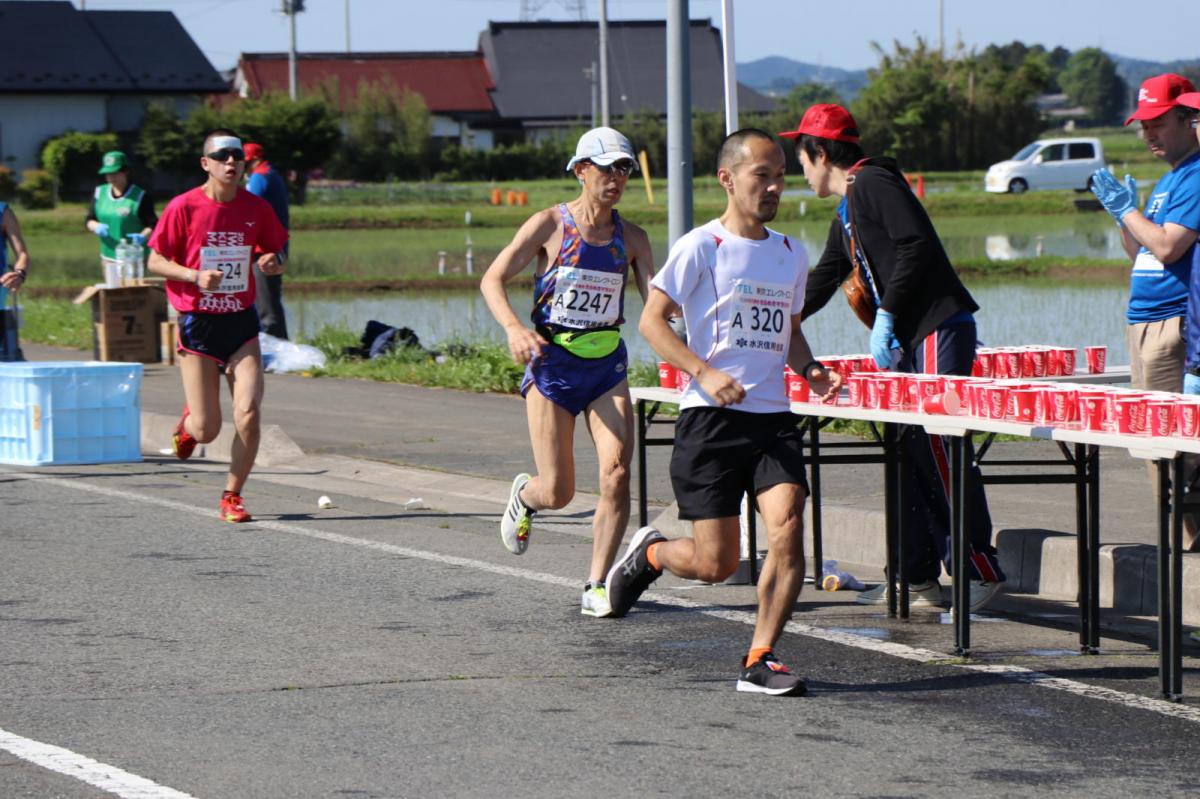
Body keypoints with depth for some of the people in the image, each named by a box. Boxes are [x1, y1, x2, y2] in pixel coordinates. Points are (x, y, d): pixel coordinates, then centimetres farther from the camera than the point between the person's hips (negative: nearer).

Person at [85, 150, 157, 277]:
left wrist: (143, 236, -29)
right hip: (108, 257, 5)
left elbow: (153, 225, -8)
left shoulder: (139, 196, -8)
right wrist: (97, 227, -10)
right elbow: (89, 221, 14)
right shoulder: (100, 193, 8)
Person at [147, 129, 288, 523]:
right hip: (198, 324, -2)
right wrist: (195, 276, -19)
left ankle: (232, 497, 5)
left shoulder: (256, 208, 2)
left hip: (242, 322, 2)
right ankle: (188, 422, 36)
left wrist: (272, 263, -8)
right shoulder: (184, 206, -7)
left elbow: (274, 254, 16)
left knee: (249, 414, -12)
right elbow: (156, 261, -3)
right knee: (206, 430, -2)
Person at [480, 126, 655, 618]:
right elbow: (492, 280, -8)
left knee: (617, 472, -16)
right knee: (557, 493, -4)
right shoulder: (550, 226, -5)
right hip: (552, 364, -3)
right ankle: (524, 495, 35)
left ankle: (597, 585, -4)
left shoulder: (631, 238, 6)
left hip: (607, 367, 3)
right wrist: (514, 329, -26)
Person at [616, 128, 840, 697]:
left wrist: (810, 370, 5)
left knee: (787, 527, -17)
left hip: (773, 416, 5)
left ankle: (760, 660, -8)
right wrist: (705, 373, -18)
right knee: (716, 564, -4)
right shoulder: (700, 247, -4)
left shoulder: (792, 255, 14)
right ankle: (649, 554, 30)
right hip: (710, 418, -4)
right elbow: (652, 320, -5)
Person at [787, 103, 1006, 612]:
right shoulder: (845, 216, 23)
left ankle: (981, 569, -12)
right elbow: (820, 284, 34)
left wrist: (886, 314, -18)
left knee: (939, 448, -13)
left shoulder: (873, 183, -6)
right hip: (909, 341, 10)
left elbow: (916, 244, -18)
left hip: (938, 330, -10)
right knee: (909, 450, 7)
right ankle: (918, 577, 10)